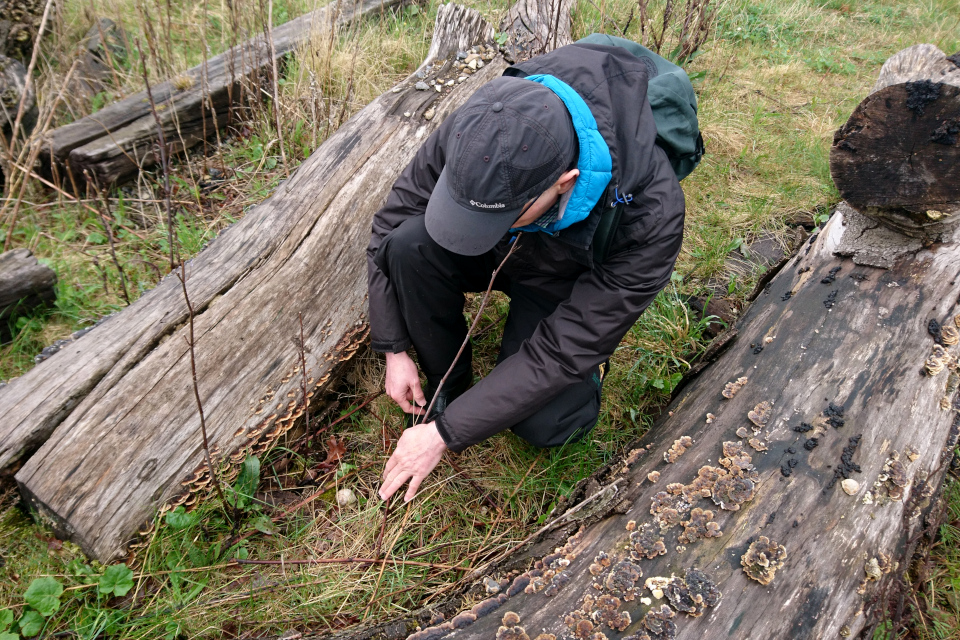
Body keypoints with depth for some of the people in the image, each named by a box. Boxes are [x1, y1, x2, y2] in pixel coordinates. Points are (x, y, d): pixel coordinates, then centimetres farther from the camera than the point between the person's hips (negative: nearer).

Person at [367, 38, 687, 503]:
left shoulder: (650, 215, -38)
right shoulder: (473, 133, -31)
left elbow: (558, 353, -32)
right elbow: (389, 224, -14)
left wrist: (446, 433, -27)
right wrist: (395, 350, -14)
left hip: (564, 288, -3)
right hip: (497, 257, 3)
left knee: (544, 426, -24)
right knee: (409, 242, -29)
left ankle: (591, 362, 11)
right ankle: (447, 383, -5)